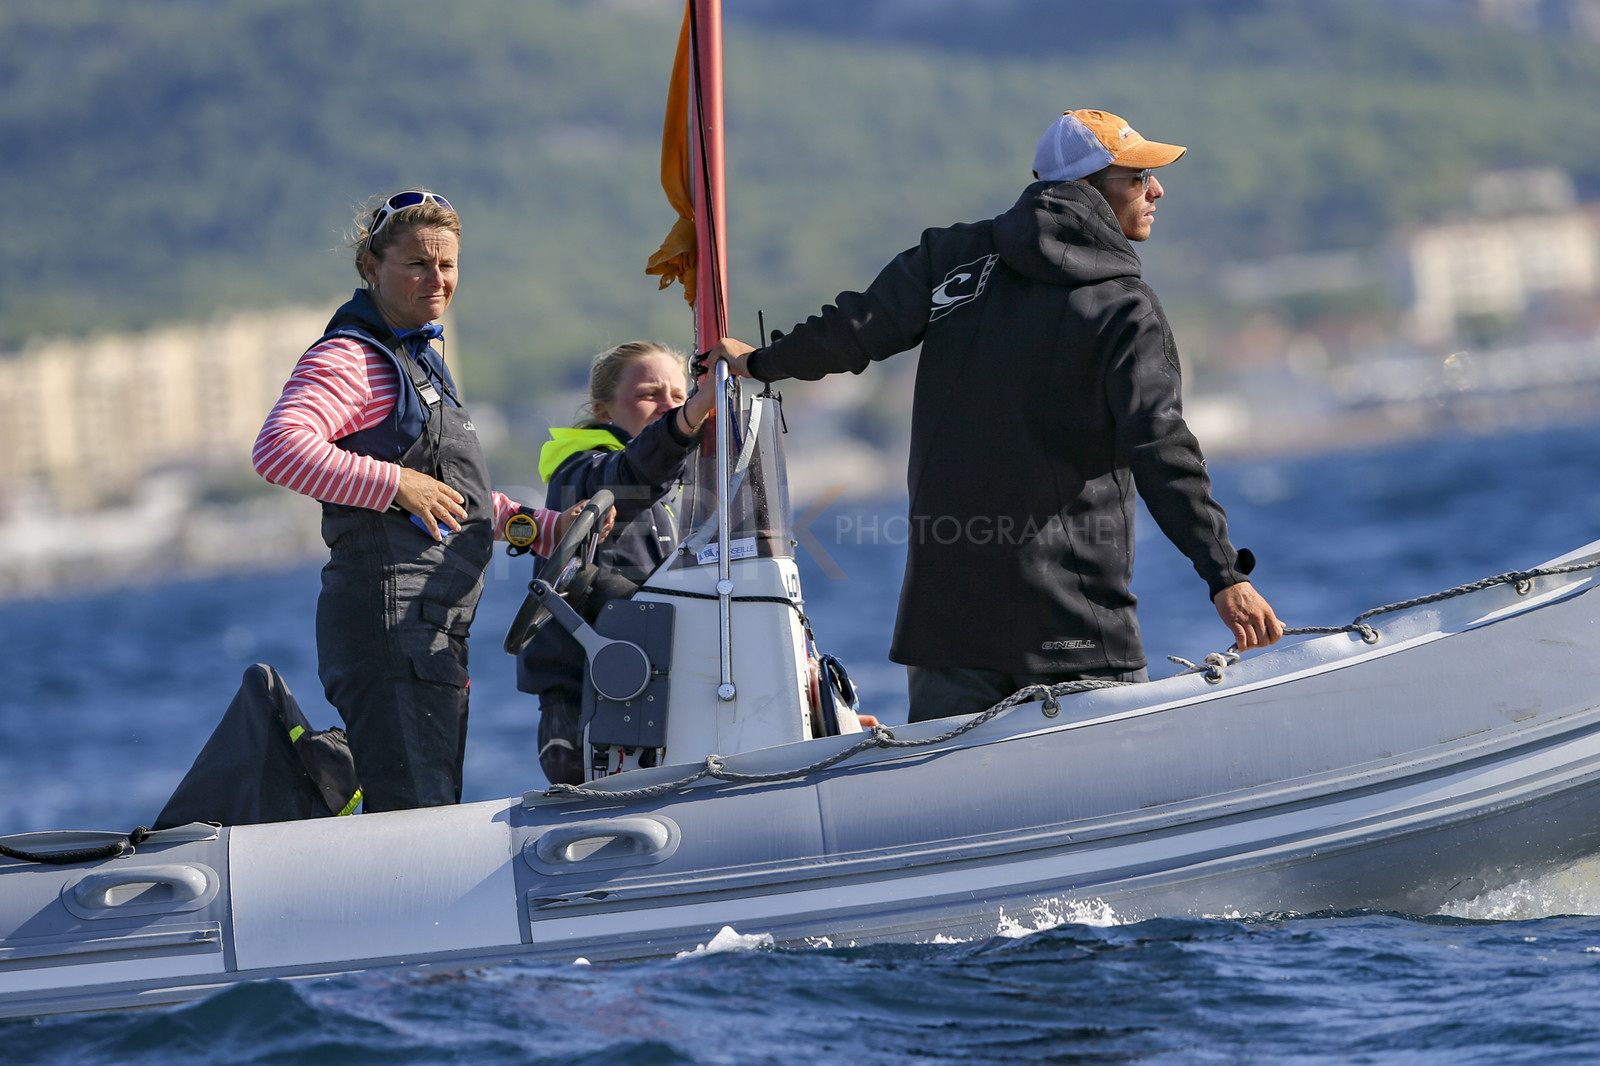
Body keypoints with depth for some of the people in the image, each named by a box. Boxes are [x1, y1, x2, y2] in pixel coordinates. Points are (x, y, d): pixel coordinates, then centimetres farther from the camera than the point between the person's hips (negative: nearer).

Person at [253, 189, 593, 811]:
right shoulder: (350, 358, -7)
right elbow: (277, 449, -25)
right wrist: (397, 484, -23)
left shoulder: (421, 360, 24)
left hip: (436, 634, 10)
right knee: (414, 819, -18)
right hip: (388, 618, -10)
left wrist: (550, 529, 24)